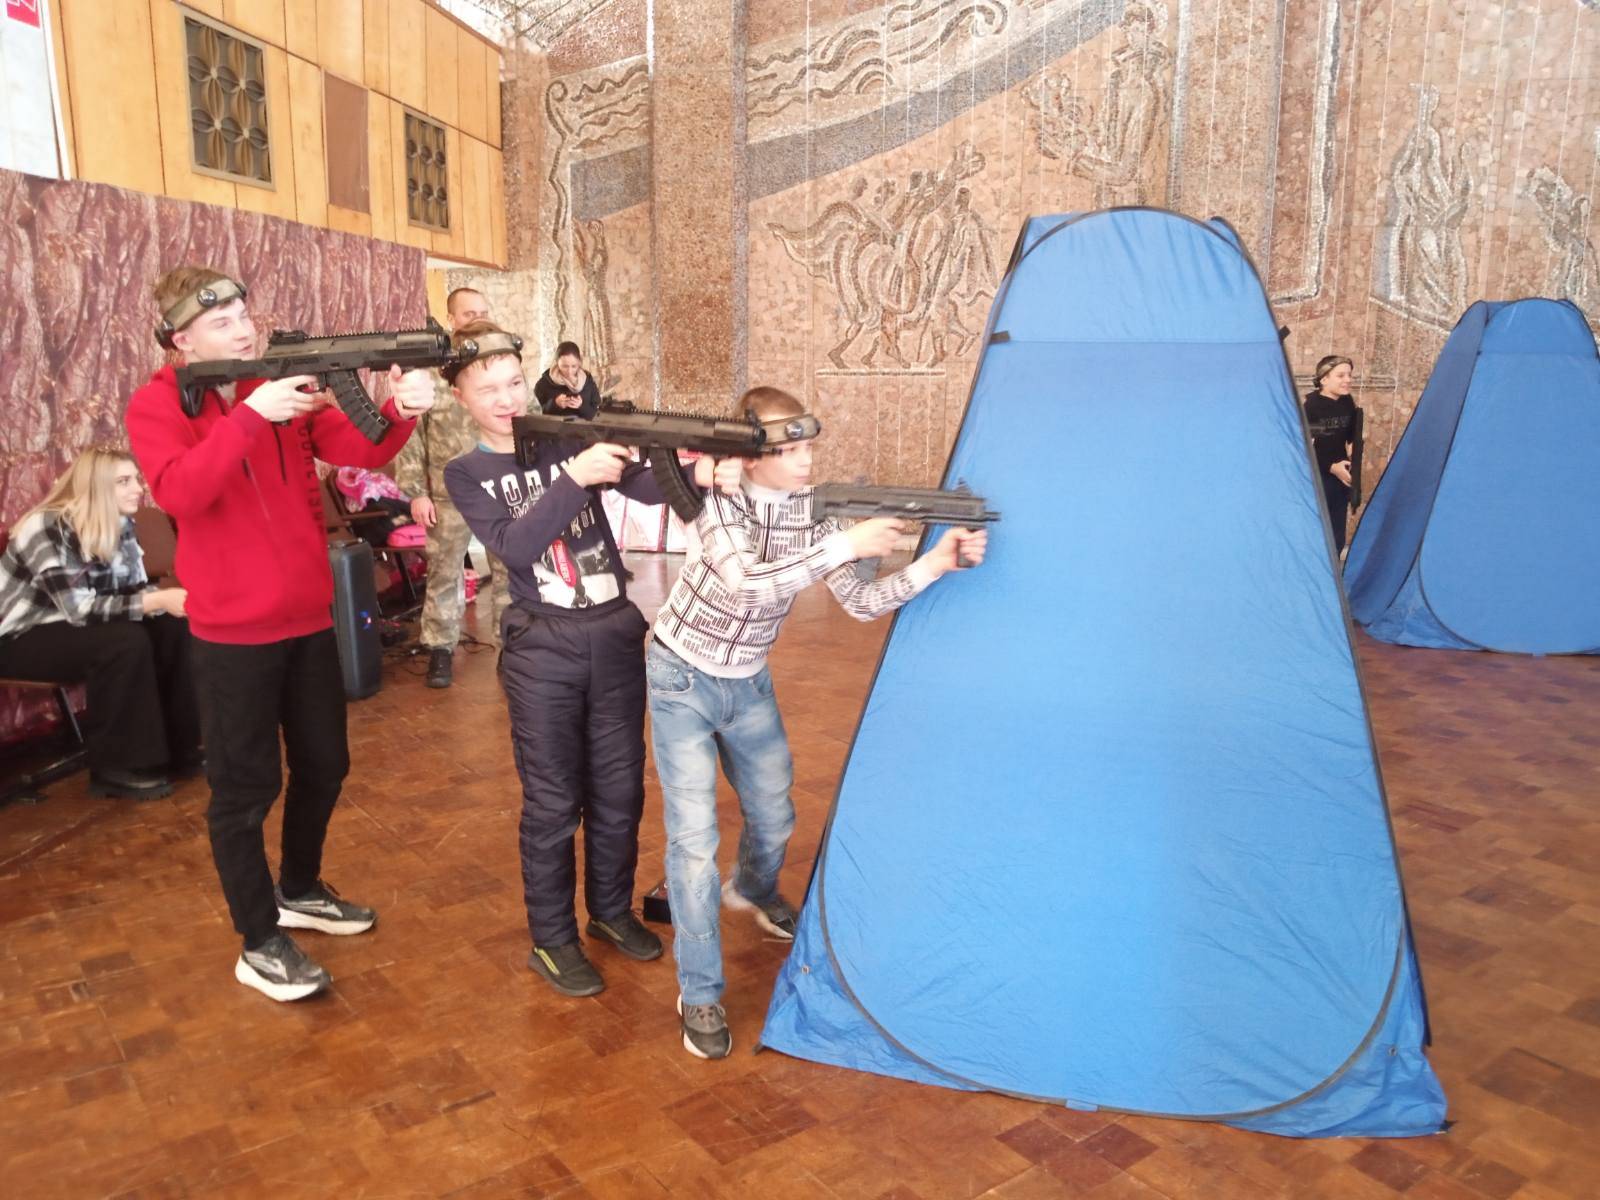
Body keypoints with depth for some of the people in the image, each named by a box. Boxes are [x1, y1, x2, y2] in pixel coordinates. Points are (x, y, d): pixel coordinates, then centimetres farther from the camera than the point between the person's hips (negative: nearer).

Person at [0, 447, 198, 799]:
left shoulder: (120, 525, -2)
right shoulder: (48, 529, -25)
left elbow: (134, 590, -3)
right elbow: (80, 608, -33)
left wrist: (170, 597, -25)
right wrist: (158, 602, -38)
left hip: (72, 629, 7)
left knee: (173, 627, -14)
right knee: (126, 641, -31)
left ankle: (179, 746, -6)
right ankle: (116, 768, -19)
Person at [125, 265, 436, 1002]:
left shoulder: (286, 387, 6)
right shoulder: (157, 406, -6)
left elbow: (358, 450, -7)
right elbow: (179, 492, -25)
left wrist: (400, 411, -28)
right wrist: (250, 414, -33)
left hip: (310, 619, 6)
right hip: (233, 631, -5)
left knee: (324, 765, 17)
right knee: (244, 787, 4)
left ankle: (299, 892, 39)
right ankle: (258, 943, 18)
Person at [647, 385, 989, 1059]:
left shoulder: (810, 509, -11)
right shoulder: (717, 500, -25)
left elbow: (860, 604, -12)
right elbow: (746, 584, -43)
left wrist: (933, 566, -27)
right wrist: (845, 544, -48)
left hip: (748, 683, 5)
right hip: (683, 679, -5)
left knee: (774, 814, 19)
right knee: (694, 838, -10)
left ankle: (753, 891, 54)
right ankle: (700, 994, 6)